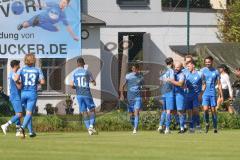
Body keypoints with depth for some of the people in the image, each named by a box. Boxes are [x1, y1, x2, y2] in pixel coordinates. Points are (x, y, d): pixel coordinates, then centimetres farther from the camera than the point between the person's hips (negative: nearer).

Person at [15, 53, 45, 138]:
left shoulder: (21, 69, 1)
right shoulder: (38, 70, 0)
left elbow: (16, 79, -14)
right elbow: (42, 82, -5)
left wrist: (19, 82, 7)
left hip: (23, 93, 2)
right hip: (32, 93, -2)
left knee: (28, 112, 19)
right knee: (29, 113, -8)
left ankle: (31, 132, 22)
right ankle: (22, 127, -34)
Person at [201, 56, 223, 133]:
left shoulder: (215, 72, 5)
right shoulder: (202, 71, 3)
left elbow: (219, 84, 8)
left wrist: (221, 95, 4)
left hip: (213, 93, 1)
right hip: (205, 93, -1)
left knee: (213, 110, 3)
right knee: (205, 109, -13)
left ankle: (215, 127, 12)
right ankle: (207, 124, 10)